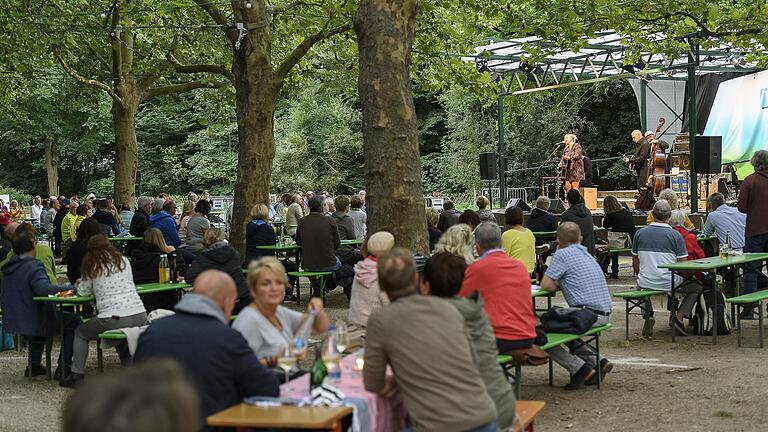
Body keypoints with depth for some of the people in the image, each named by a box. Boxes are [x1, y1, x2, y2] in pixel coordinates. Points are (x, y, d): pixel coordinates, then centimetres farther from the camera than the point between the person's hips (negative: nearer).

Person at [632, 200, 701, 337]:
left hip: (646, 283, 3)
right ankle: (679, 317, 5)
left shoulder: (639, 233, 1)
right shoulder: (676, 235, -8)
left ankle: (647, 315, 14)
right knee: (697, 286, 22)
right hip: (669, 283, -3)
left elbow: (635, 264, 9)